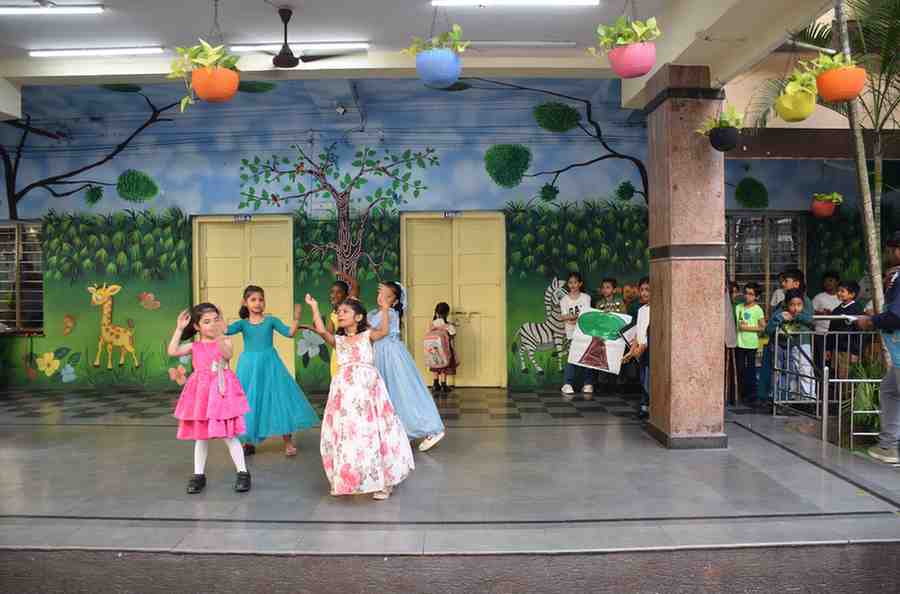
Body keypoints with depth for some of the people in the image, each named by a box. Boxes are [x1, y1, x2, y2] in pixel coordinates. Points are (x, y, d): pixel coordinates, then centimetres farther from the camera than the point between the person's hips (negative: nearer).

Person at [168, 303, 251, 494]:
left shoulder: (224, 342, -4)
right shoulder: (195, 346, 4)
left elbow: (227, 354, -26)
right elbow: (172, 351, -8)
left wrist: (220, 335, -39)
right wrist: (179, 329, -11)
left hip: (222, 393, -3)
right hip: (202, 395, 3)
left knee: (229, 436, -1)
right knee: (200, 436, 11)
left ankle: (242, 473, 9)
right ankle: (198, 475, 23)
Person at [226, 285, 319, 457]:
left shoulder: (271, 320, 2)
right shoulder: (243, 323, 3)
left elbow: (289, 333, -6)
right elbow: (225, 330, -12)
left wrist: (296, 318, -18)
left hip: (269, 365, -1)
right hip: (249, 366, 1)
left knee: (280, 397, -3)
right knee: (249, 402, 7)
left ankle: (288, 443, 5)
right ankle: (249, 442, 23)